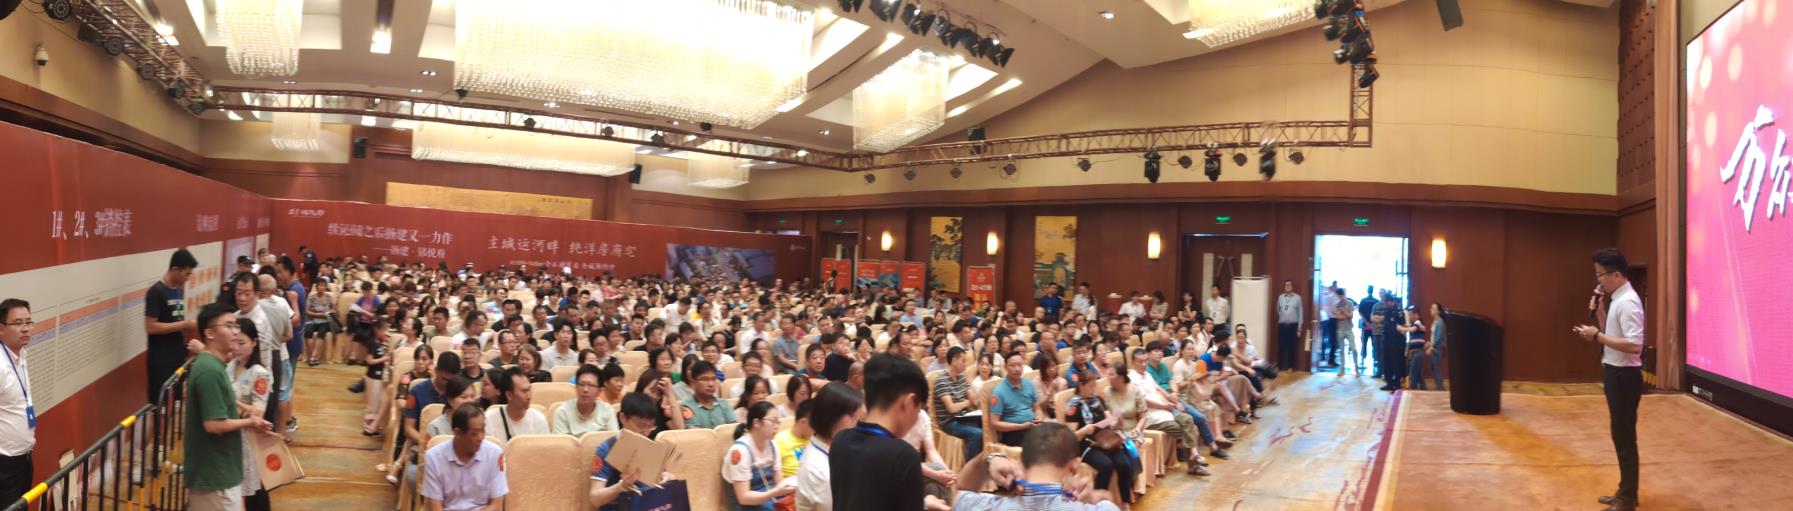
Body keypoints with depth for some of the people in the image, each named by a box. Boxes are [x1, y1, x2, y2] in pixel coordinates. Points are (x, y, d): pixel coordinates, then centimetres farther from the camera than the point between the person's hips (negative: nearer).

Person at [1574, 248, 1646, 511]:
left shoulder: (1628, 302, -20)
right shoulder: (1618, 300, 10)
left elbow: (1635, 345, -27)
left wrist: (1597, 336, -23)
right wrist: (1597, 313, 6)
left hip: (1624, 376, -10)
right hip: (1616, 374, 10)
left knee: (1625, 438, 0)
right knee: (1620, 436, 18)